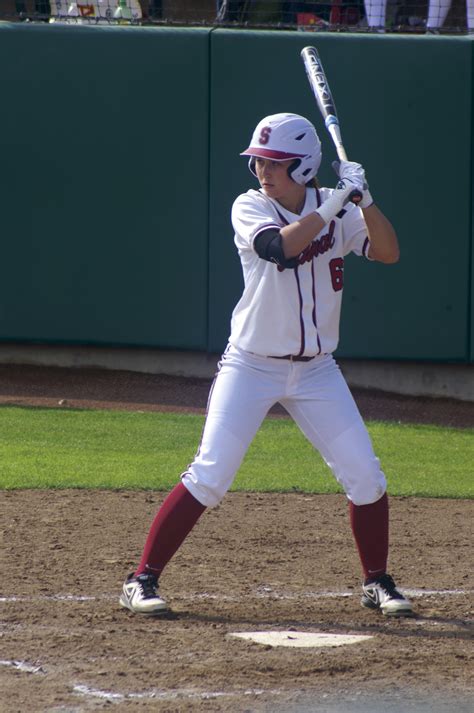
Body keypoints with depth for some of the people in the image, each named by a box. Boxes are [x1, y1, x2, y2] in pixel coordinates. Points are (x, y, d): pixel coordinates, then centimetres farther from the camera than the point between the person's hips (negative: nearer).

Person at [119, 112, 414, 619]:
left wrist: (364, 200, -23)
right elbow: (280, 245, -29)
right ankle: (142, 580, -5)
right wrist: (332, 206, -28)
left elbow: (388, 253, -11)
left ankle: (377, 583, 16)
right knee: (209, 477, -11)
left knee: (366, 477, -1)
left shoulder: (338, 211, 0)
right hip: (251, 366, -3)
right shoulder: (249, 208, -9)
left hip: (317, 371, 3)